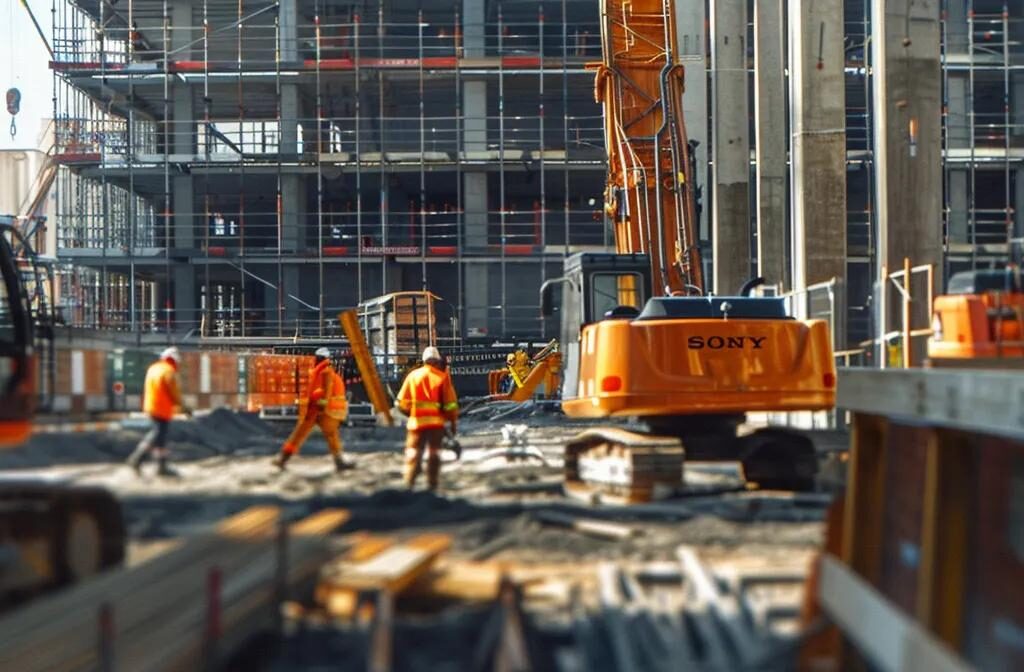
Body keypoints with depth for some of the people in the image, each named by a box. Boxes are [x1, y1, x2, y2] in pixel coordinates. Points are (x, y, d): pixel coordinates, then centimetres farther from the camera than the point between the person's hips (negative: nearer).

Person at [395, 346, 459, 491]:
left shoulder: (413, 375, 3)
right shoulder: (443, 377, -2)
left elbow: (402, 401, 4)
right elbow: (450, 403, -4)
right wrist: (453, 421, 6)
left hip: (416, 421, 1)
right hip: (436, 421, -1)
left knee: (413, 451, 5)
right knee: (434, 453, 9)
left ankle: (409, 482, -5)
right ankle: (432, 483, 7)